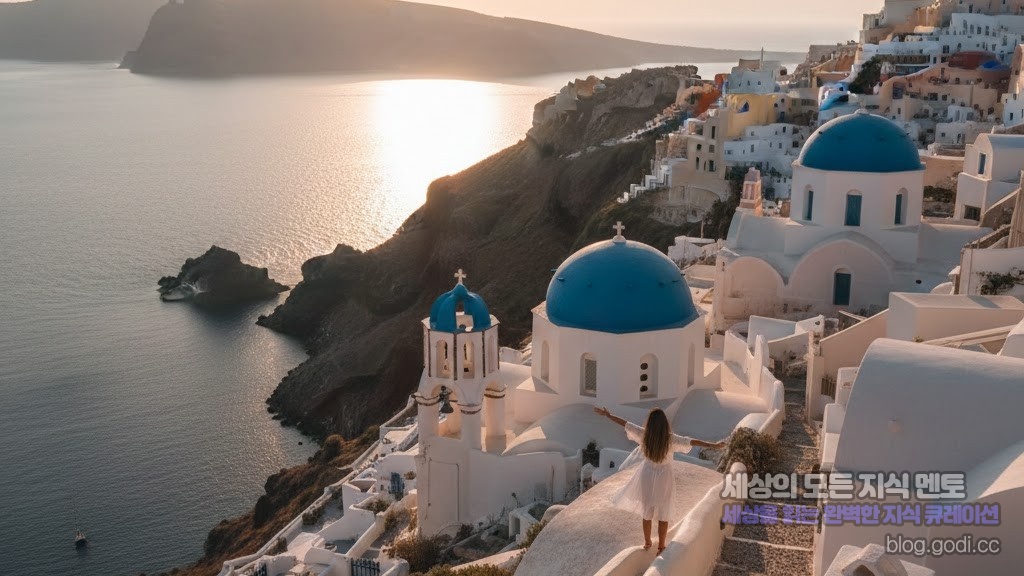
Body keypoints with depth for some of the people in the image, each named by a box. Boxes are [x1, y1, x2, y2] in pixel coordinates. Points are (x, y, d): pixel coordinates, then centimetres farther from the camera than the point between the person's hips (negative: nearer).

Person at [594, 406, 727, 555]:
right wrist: (713, 445, -27)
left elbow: (624, 423, -10)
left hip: (647, 476, 2)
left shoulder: (644, 435, -18)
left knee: (647, 511, 20)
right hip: (663, 478, -2)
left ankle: (647, 542, 36)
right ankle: (661, 546, 23)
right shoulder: (671, 439, -24)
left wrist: (607, 414, -1)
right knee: (663, 514, 13)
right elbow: (692, 442, -28)